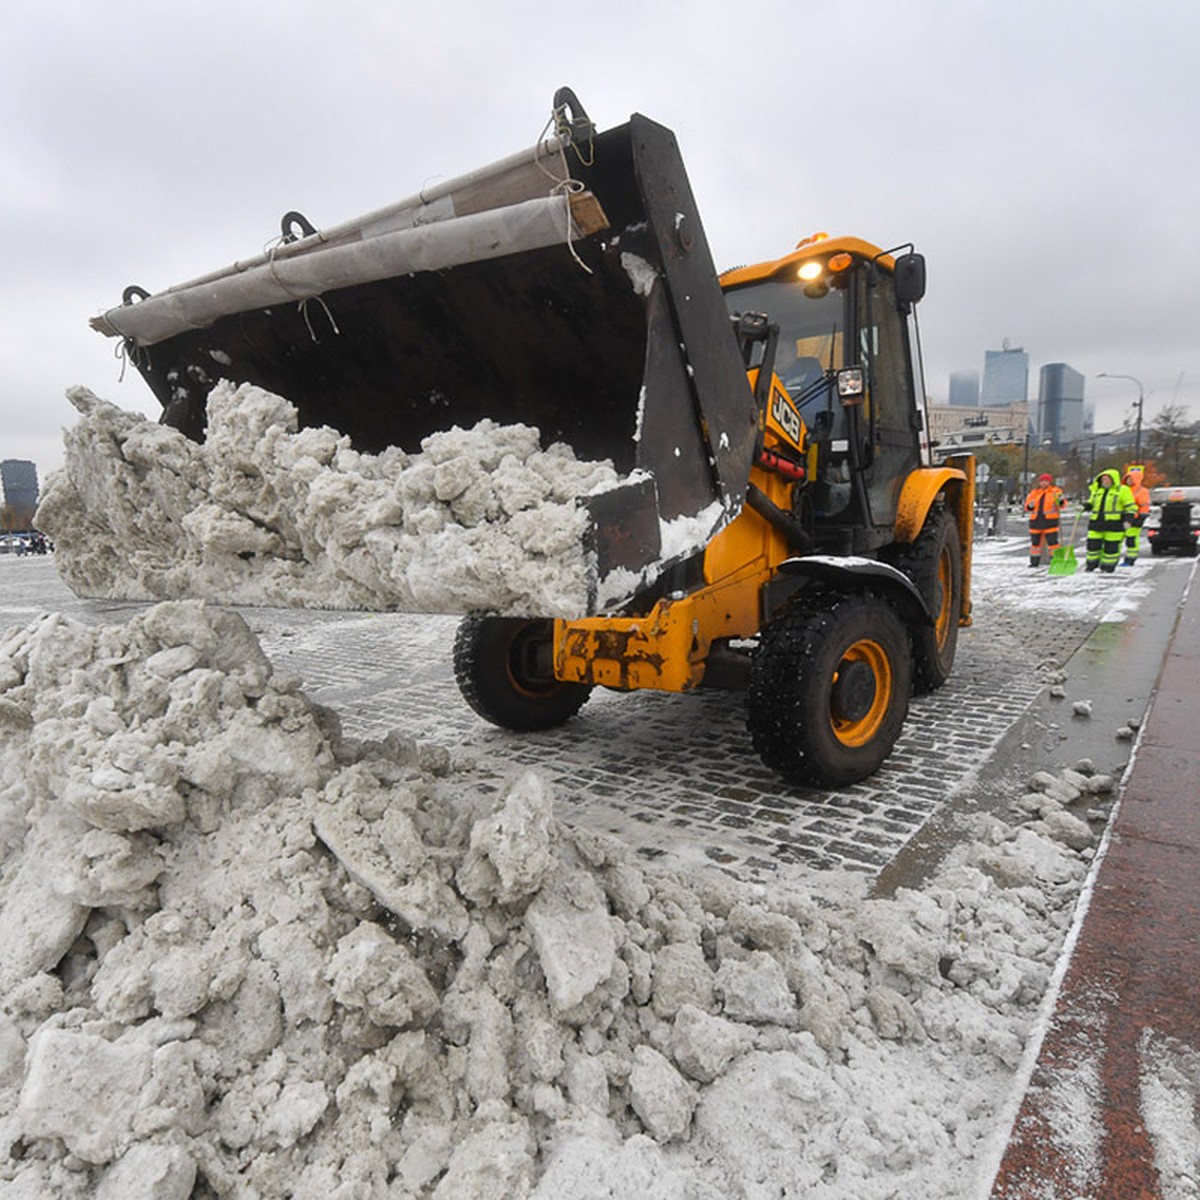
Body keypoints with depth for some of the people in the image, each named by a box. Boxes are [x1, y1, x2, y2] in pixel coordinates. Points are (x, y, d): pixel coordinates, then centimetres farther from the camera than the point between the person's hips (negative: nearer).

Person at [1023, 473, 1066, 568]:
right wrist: (1030, 506, -5)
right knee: (1035, 542, 9)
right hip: (1035, 521, 4)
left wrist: (1061, 500, -22)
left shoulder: (1055, 491, 4)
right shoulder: (1034, 493, 14)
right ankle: (1034, 561, 18)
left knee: (1052, 541, -7)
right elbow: (1027, 507, 16)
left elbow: (1062, 505, -2)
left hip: (1050, 520, -4)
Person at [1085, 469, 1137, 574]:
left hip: (1114, 524, -4)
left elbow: (1131, 507, -1)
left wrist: (1128, 520, -13)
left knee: (1111, 547, 0)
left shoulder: (1123, 490, 0)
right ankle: (1091, 566, 17)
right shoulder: (1097, 490, 14)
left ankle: (1108, 568, 9)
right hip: (1096, 523, 4)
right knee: (1093, 545, 4)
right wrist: (1086, 507, 2)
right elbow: (1091, 503, 25)